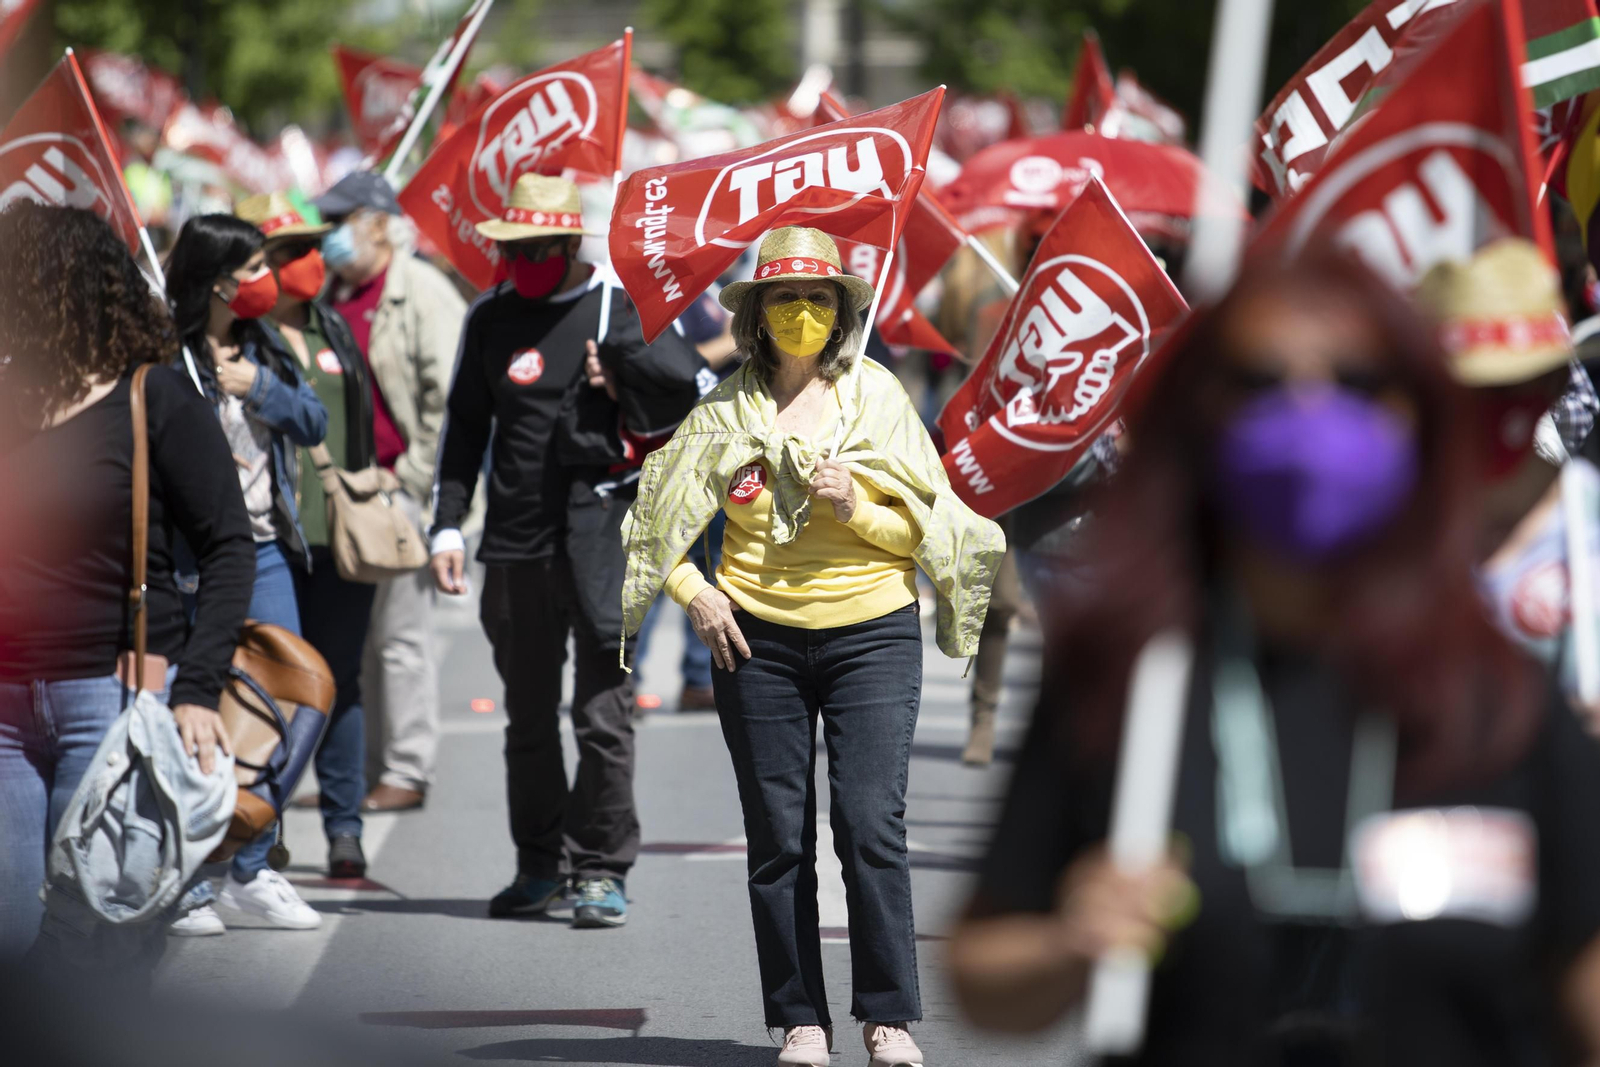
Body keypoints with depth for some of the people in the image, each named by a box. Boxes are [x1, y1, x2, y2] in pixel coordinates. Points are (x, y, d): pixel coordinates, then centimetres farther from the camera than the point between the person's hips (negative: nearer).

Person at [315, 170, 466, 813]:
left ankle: (407, 772, 1)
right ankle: (365, 767, 17)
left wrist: (410, 475, -13)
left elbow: (449, 398, -14)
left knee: (400, 634, -5)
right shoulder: (338, 295, 16)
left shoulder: (422, 293, -8)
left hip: (400, 488, -8)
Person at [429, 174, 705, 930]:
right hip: (517, 536, 4)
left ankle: (601, 868, 3)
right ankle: (540, 866, 21)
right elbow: (466, 427, 13)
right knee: (528, 715, 10)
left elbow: (687, 379, -9)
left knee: (603, 711, -5)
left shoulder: (620, 306, 1)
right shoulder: (491, 319, 10)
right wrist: (448, 525, 7)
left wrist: (616, 357, -13)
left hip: (601, 533, -4)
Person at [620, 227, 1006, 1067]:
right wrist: (694, 593, -4)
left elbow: (919, 528, 3)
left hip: (871, 630, -1)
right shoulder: (726, 410, 5)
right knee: (777, 839, 2)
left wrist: (856, 509, -15)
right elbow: (655, 517, 10)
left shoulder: (876, 394, 3)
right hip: (758, 641, 1)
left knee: (871, 824, -10)